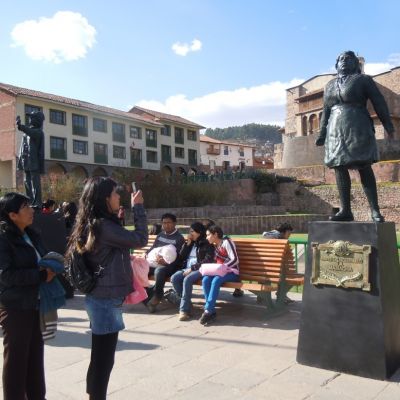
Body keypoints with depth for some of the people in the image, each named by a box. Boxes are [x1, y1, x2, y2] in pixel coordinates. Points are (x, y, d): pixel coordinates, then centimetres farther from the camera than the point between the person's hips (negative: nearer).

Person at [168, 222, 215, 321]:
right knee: (174, 278, -23)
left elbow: (207, 261, -11)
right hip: (187, 269, 6)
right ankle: (187, 303, -13)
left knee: (187, 280, -35)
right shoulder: (191, 243, 22)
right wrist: (187, 244, 5)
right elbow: (181, 257, 13)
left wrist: (192, 268, -16)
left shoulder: (207, 244, 3)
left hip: (199, 269, -6)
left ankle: (184, 310, -29)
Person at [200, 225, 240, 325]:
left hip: (231, 272, -6)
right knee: (205, 280, -24)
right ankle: (212, 311, -25)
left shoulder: (226, 242, -8)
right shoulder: (214, 245, 14)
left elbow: (235, 260, -17)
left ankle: (208, 310, -31)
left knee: (216, 280, -35)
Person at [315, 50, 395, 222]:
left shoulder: (363, 79, 7)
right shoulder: (330, 85, 20)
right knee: (339, 168, -1)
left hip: (358, 129, -4)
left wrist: (388, 125, -10)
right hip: (336, 130, 5)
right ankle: (345, 210, 1)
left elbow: (379, 102, 0)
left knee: (364, 168, -9)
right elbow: (326, 111, 20)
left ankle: (375, 210, -8)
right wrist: (322, 133, 14)